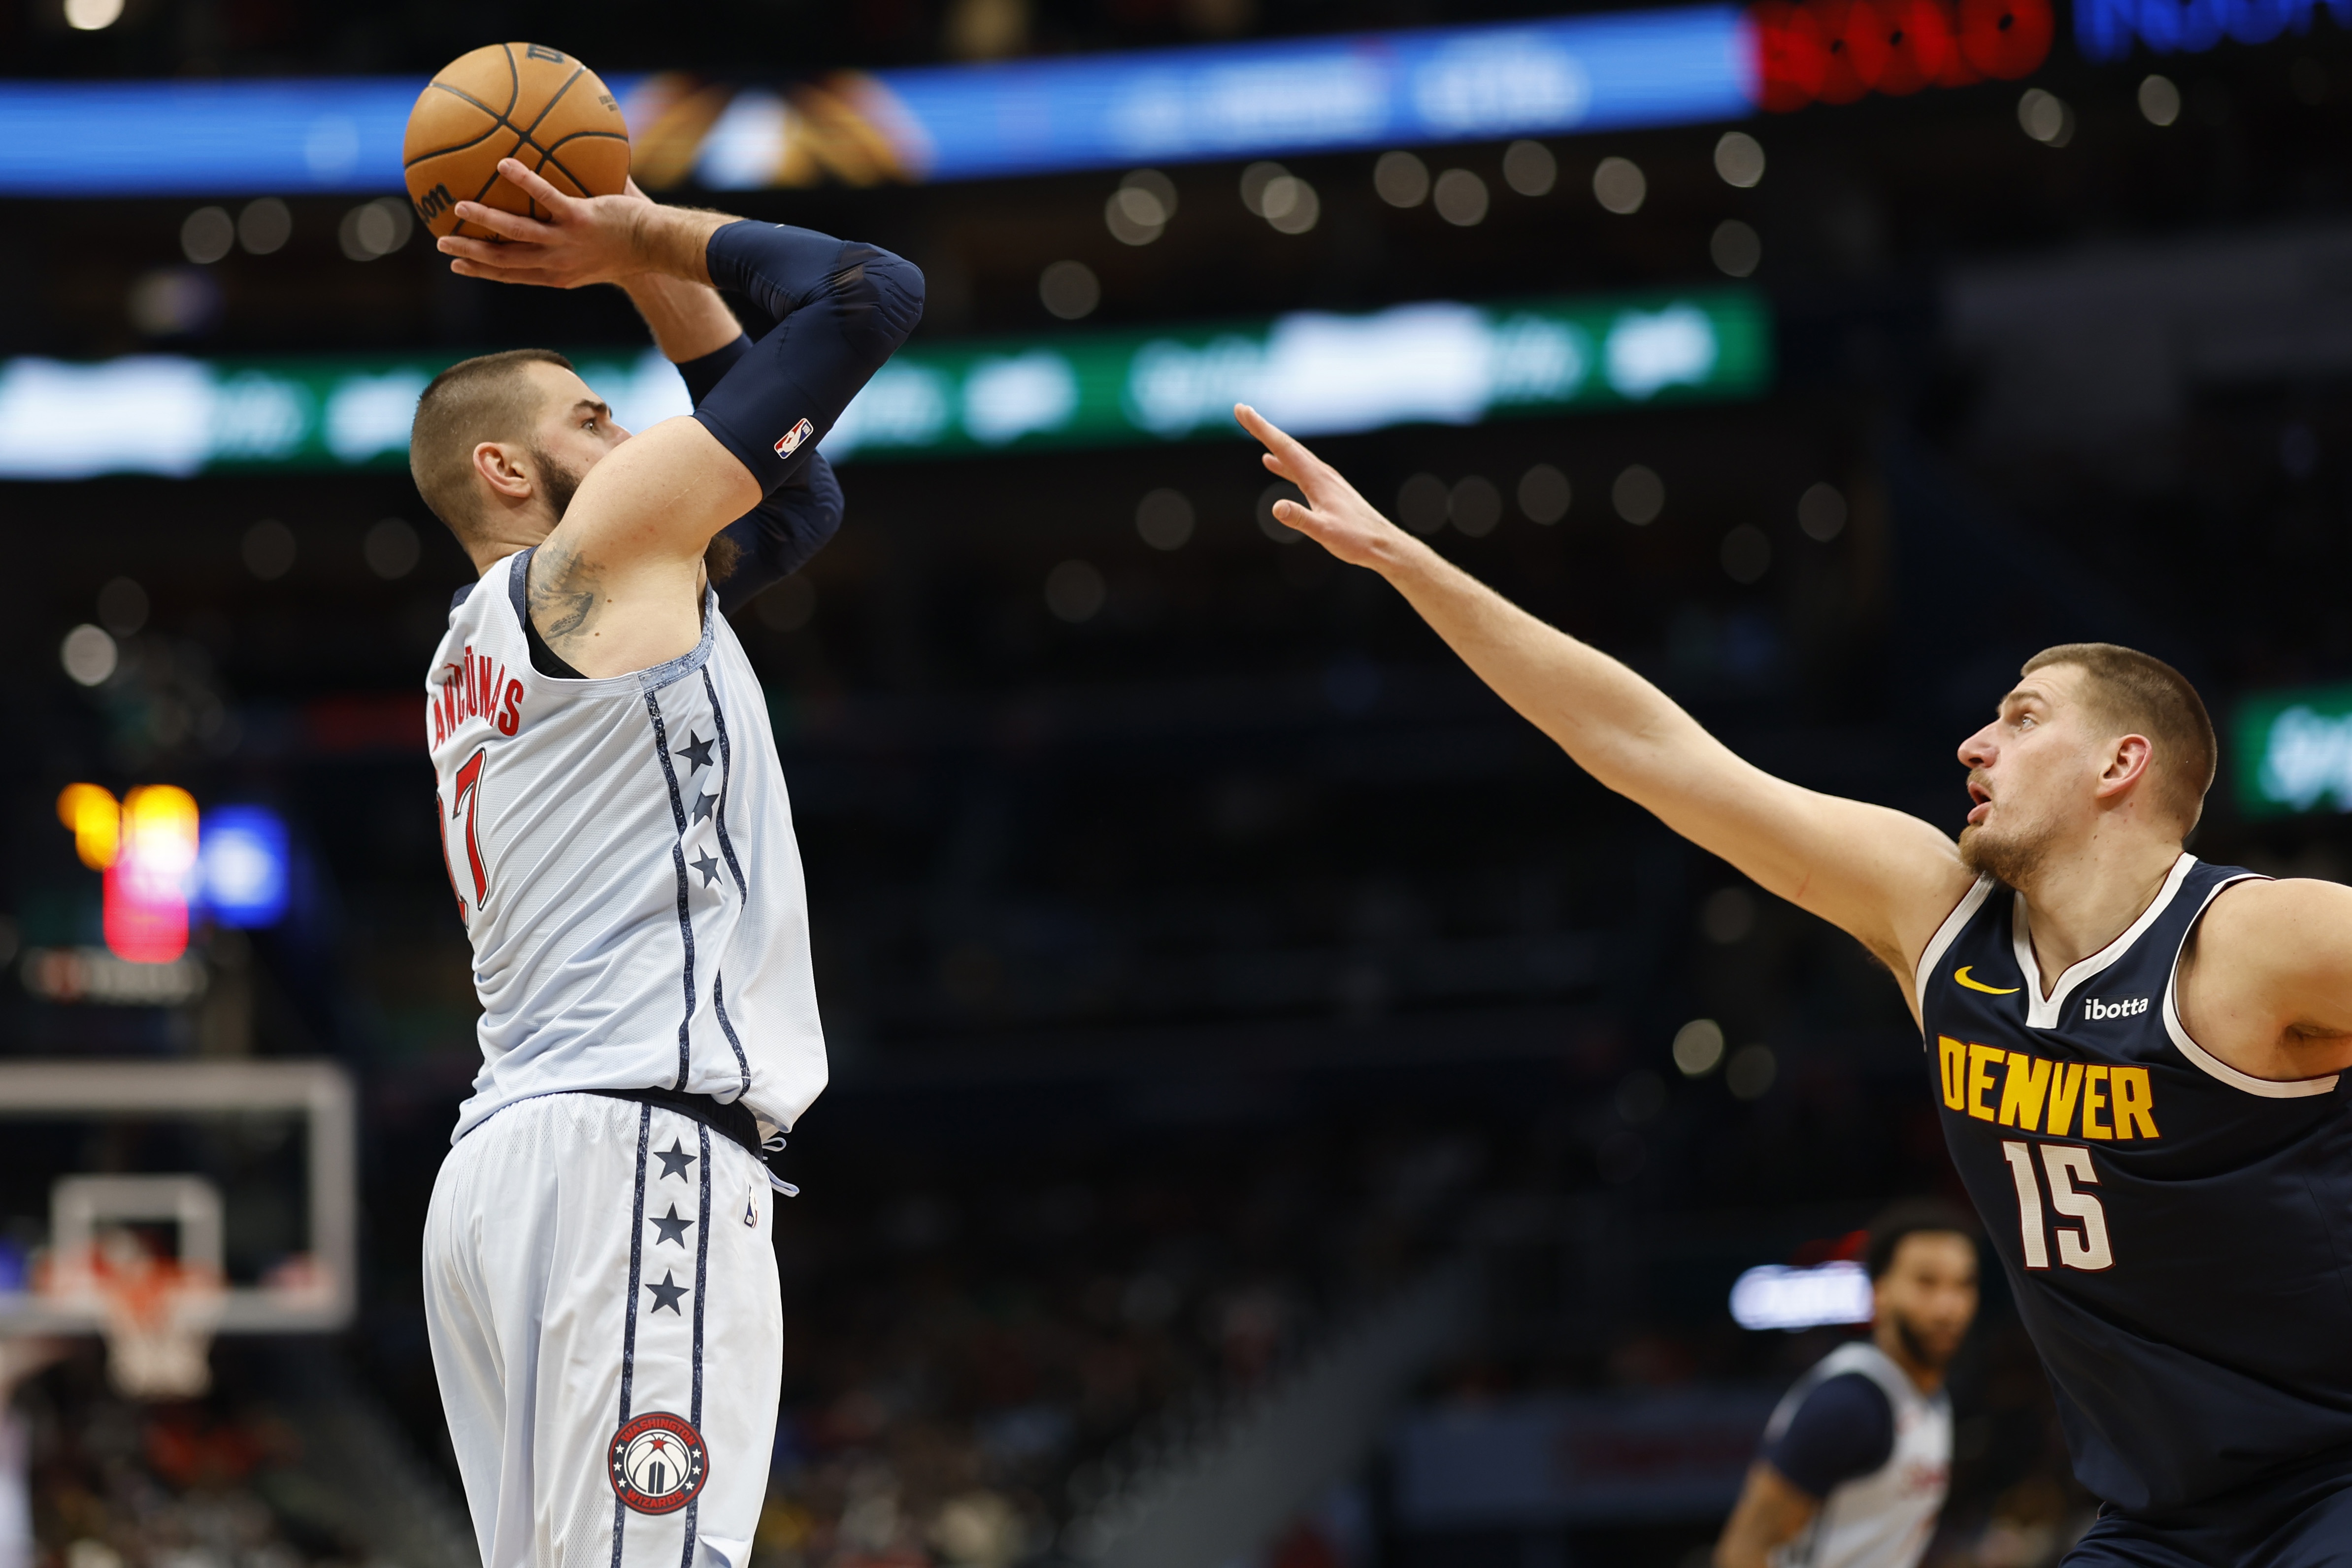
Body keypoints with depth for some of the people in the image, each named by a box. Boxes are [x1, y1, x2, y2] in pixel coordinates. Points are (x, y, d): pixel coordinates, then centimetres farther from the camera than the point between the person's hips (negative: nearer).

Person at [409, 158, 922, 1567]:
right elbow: (873, 293, 1)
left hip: (509, 1159, 10)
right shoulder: (610, 536, 2)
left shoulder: (476, 655, 27)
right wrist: (650, 238, 14)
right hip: (633, 1150, -10)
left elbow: (799, 505, 37)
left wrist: (657, 273, 31)